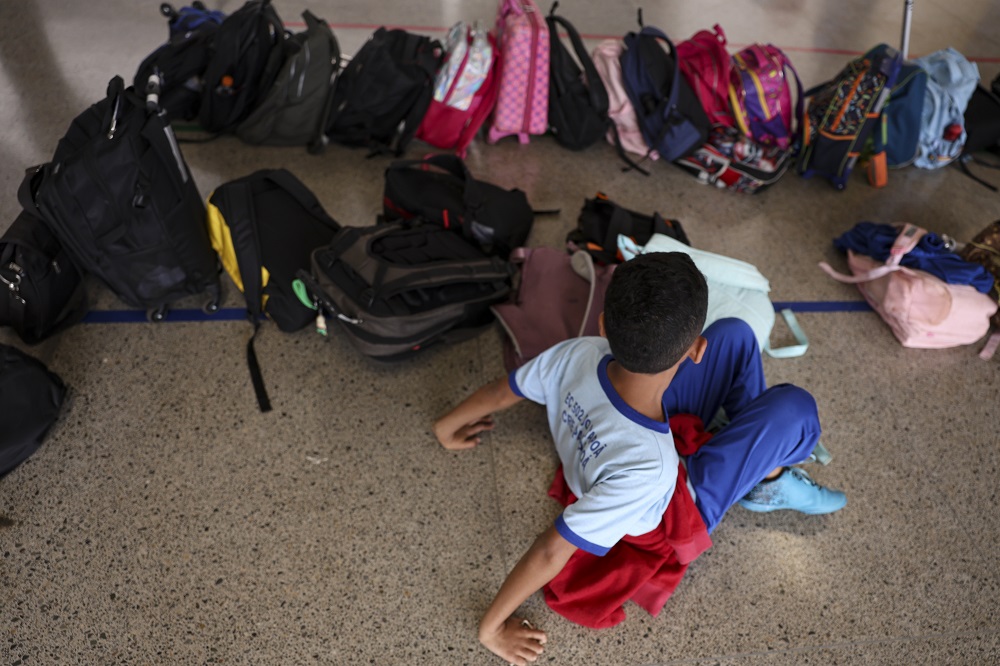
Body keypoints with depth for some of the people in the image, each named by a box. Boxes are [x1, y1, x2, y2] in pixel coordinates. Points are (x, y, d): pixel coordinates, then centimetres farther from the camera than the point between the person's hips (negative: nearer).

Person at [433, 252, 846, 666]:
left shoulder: (579, 353, -31)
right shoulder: (647, 468, -44)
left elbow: (501, 391, -13)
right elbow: (551, 551, -36)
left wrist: (451, 424, 8)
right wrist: (491, 628, -19)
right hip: (672, 513, -5)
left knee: (734, 335, -2)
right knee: (792, 407, -18)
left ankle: (767, 439, 23)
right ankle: (771, 488, 16)